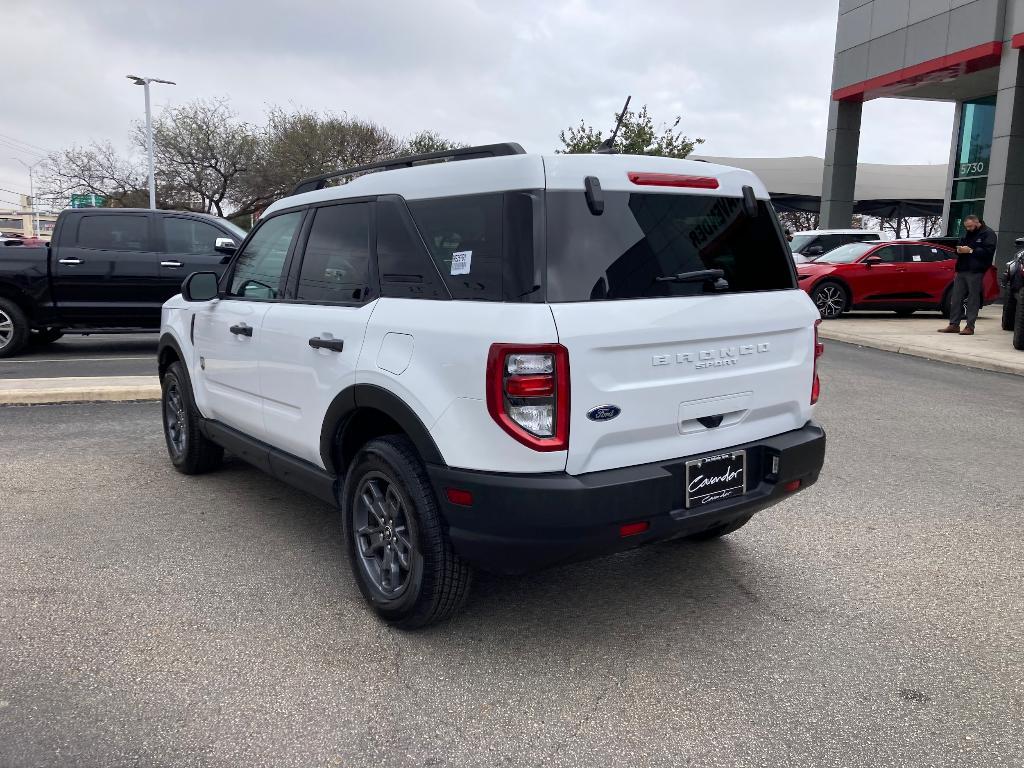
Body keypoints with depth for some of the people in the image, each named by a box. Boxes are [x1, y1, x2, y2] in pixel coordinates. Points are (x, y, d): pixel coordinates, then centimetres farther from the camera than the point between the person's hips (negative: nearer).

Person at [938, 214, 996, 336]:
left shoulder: (988, 234, -1)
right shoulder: (966, 234, 22)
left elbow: (988, 251, -13)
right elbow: (960, 247, 27)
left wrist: (970, 251, -15)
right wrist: (959, 250, 4)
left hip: (975, 272, -7)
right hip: (962, 270, 7)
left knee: (973, 299, -5)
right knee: (956, 298, 4)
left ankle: (970, 327, -4)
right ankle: (954, 325, 8)